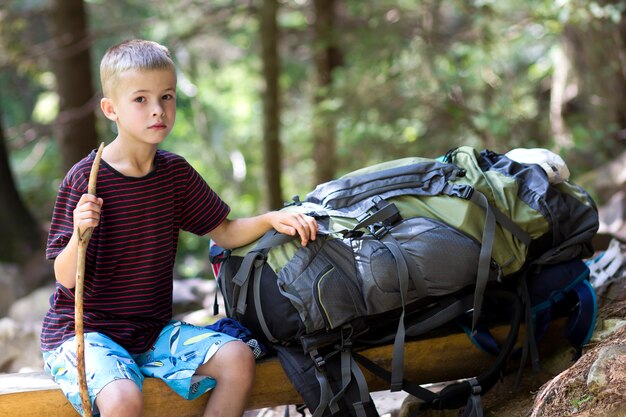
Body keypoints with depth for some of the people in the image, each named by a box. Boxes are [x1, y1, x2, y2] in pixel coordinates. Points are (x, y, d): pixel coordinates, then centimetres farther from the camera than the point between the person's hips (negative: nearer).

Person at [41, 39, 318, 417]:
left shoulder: (175, 172, 5)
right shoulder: (86, 179, -14)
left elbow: (224, 233, 11)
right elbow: (66, 278, -14)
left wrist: (271, 220, -7)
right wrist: (80, 235, -35)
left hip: (153, 329, 6)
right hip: (85, 332, -6)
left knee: (238, 359, -13)